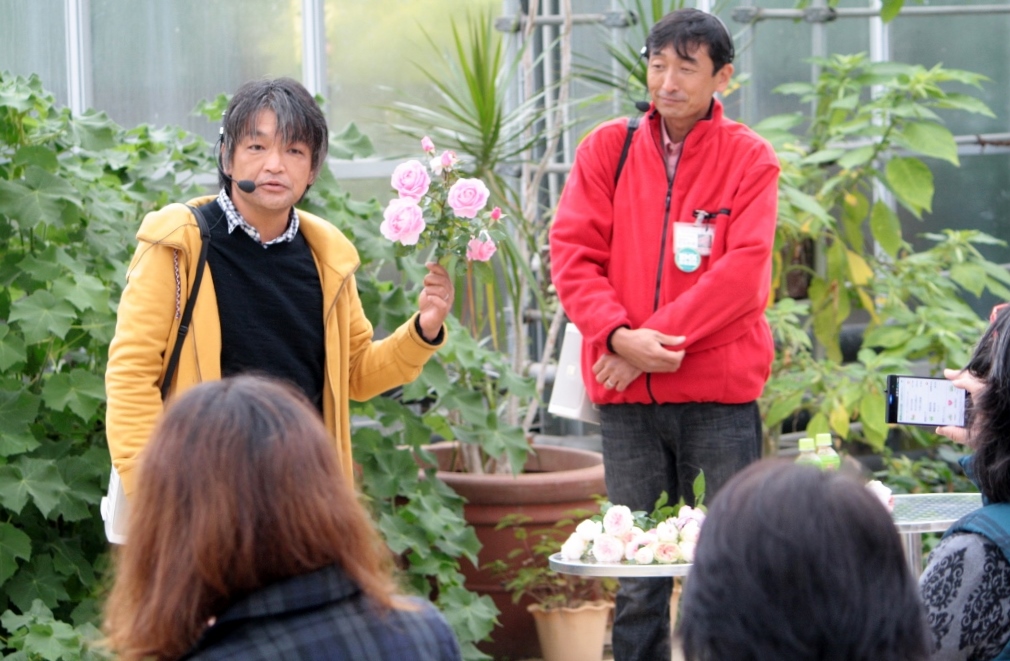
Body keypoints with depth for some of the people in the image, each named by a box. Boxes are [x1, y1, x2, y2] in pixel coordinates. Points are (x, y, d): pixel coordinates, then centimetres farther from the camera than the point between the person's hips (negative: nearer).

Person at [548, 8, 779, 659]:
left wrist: (655, 340, -15)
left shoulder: (749, 158, 1)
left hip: (720, 392, -2)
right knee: (637, 580, 4)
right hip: (626, 395, 2)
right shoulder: (609, 149, 8)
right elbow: (572, 254, 1)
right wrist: (618, 335, -15)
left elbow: (745, 271, -9)